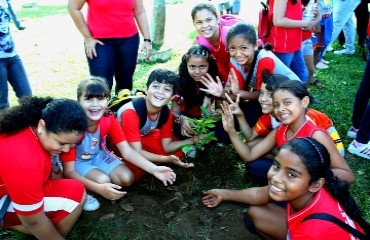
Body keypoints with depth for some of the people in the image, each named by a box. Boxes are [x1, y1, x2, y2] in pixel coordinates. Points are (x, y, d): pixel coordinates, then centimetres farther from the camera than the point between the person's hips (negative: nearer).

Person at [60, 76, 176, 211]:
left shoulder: (109, 120, -18)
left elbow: (127, 152, -16)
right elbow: (68, 171, -32)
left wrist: (154, 170, -29)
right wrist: (99, 188, -46)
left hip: (98, 156, 5)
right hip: (78, 161, -4)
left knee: (127, 178, -15)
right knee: (103, 180, -31)